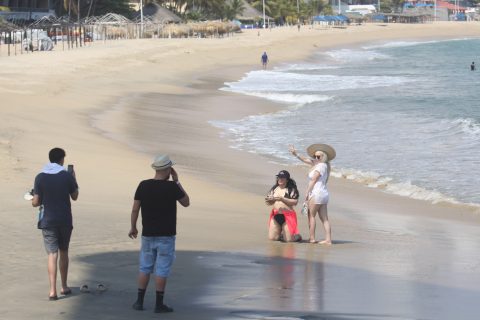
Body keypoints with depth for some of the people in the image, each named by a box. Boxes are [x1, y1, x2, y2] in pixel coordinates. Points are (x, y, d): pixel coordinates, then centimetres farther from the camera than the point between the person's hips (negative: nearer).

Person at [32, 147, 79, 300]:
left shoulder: (40, 177, -6)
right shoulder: (67, 176, -6)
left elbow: (36, 202, -7)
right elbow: (74, 196, 7)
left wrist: (33, 199, 16)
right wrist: (73, 180, 21)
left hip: (48, 221, -1)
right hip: (65, 220, 1)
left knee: (52, 254, -2)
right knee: (63, 252, 17)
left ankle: (53, 291, -11)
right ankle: (64, 287, 26)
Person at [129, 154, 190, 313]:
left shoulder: (143, 186, -4)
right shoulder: (171, 187, -14)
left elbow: (135, 209, 1)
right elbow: (186, 203, 1)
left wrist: (133, 227, 15)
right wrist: (177, 181, 2)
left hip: (148, 234, 4)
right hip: (166, 236, -4)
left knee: (145, 268, 13)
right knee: (162, 270, 1)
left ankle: (140, 301, 13)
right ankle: (159, 304, 1)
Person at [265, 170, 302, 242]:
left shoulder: (291, 189, -3)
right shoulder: (274, 189, 12)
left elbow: (295, 202, -14)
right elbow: (269, 203, 14)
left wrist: (282, 199, -20)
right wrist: (269, 200, -10)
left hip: (287, 216, -5)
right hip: (275, 216, 5)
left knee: (288, 239, -8)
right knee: (272, 238, 1)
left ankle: (296, 235, 25)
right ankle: (281, 234, 32)